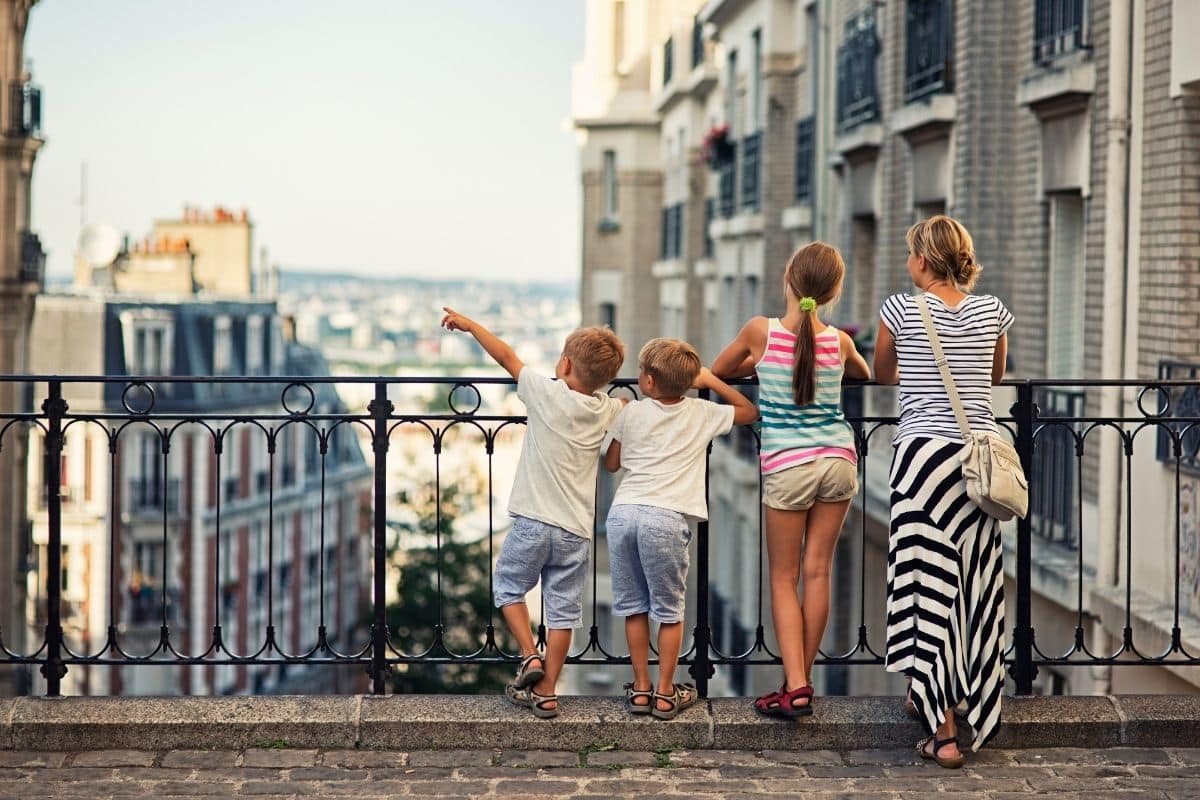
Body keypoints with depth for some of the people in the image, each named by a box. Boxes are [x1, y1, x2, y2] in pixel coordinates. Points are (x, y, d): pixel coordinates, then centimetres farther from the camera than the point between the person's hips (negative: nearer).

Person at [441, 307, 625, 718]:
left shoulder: (547, 393, -9)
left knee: (508, 586, 18)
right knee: (563, 608, 6)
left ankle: (530, 655, 4)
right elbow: (628, 403, 29)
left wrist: (468, 324, 16)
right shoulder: (608, 410, 3)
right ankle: (546, 692, 9)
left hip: (534, 521, -3)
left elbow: (505, 355, 3)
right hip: (576, 530, 3)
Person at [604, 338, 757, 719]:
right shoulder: (701, 414, 9)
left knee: (633, 605, 13)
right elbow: (749, 411, 24)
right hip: (665, 518, -2)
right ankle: (665, 693, 12)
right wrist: (710, 380, 24)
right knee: (669, 609, 9)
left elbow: (611, 463, 24)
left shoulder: (632, 412, 11)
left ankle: (640, 688, 18)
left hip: (623, 512, 2)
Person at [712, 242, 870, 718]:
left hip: (786, 466, -3)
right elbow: (865, 374, 24)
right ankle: (802, 681, 14)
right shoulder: (838, 341, 0)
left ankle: (795, 688, -6)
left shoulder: (762, 332, -8)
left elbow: (719, 370, 11)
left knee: (784, 579, 4)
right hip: (838, 460, 3)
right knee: (818, 572, 9)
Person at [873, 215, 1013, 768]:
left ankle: (945, 732, -3)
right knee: (974, 583, 11)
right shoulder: (992, 311, 6)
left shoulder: (901, 309, -2)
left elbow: (881, 374, 17)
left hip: (924, 450, -4)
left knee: (929, 581, -1)